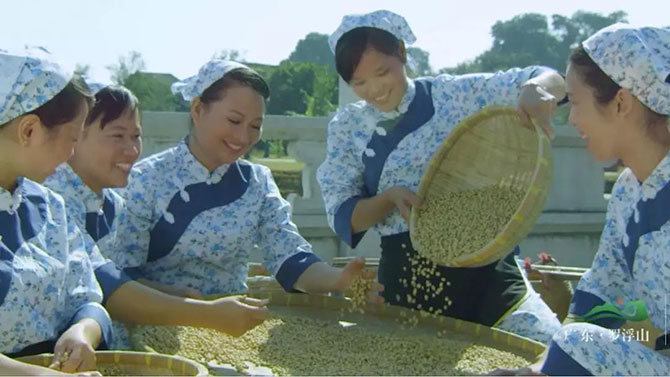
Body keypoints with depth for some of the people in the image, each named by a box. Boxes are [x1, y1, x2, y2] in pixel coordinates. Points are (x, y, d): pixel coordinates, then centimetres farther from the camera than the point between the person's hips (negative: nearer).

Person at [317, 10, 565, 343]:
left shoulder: (454, 94, 0)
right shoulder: (348, 127, 5)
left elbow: (549, 81, 2)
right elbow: (342, 217, 2)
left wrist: (536, 88, -22)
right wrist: (389, 197, -17)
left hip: (481, 263, -1)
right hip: (404, 278, 1)